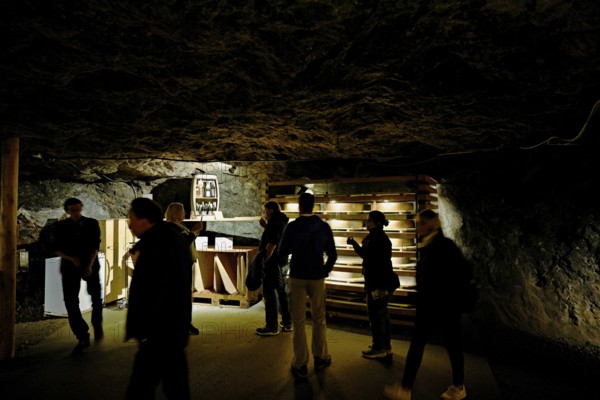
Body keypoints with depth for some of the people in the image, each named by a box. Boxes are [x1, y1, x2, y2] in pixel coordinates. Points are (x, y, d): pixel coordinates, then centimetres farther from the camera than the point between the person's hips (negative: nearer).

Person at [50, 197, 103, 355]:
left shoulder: (92, 223, -3)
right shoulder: (60, 226, -1)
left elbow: (95, 245, -7)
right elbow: (55, 248, 0)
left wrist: (90, 265, -16)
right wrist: (71, 259, -15)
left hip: (90, 264, 0)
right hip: (69, 267, 0)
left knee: (96, 297, 10)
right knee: (71, 301, -7)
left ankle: (97, 326, 36)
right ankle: (82, 337, 0)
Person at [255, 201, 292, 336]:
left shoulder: (274, 223, -15)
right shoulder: (282, 222, 13)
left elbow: (272, 244, -23)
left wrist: (262, 261, -20)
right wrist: (265, 226, 10)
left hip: (272, 263, -10)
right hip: (281, 262, 10)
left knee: (270, 294, -2)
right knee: (282, 292, 15)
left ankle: (272, 327, 5)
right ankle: (287, 323, 24)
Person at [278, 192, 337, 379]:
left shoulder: (292, 227, -11)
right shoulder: (324, 227, -5)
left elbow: (281, 253, -4)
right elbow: (332, 255, -2)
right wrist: (325, 271, 11)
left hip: (297, 277, -1)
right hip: (317, 278, 2)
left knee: (298, 321, 8)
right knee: (319, 319, 17)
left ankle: (300, 365, 14)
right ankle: (320, 358, 28)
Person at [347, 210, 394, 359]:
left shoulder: (381, 239, -20)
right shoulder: (371, 237, 9)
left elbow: (384, 264, -24)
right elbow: (365, 255, 20)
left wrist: (382, 287, -25)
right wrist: (354, 244, 9)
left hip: (380, 283, -10)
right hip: (373, 282, 10)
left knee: (375, 314, 1)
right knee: (382, 313, 17)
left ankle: (379, 348, 14)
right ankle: (386, 346, 30)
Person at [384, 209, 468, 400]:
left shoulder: (446, 246, -15)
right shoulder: (425, 246, 7)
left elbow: (462, 273, -18)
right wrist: (422, 300, 13)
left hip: (446, 305, -7)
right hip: (427, 305, 8)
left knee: (452, 344, 8)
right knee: (416, 343, 9)